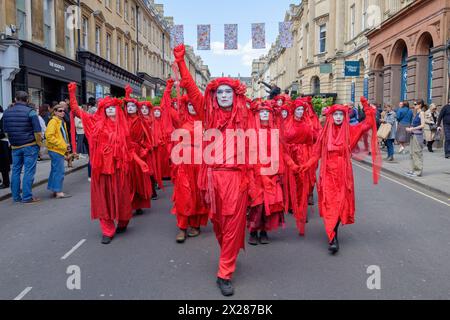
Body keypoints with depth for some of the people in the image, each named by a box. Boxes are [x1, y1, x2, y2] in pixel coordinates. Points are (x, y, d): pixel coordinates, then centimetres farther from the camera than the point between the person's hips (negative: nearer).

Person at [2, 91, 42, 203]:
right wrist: (39, 144, -1)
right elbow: (37, 131, -13)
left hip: (15, 147, 5)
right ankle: (27, 197, -1)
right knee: (29, 172, -2)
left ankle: (16, 196, 16)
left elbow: (6, 130, 14)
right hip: (30, 146, -5)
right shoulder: (30, 112, -10)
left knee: (16, 171, 12)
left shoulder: (7, 112, 7)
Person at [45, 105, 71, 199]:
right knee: (59, 171, -9)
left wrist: (67, 145, 10)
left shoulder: (62, 122, 17)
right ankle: (58, 192, -5)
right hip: (55, 150, -10)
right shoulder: (53, 121, -11)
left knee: (55, 170, 14)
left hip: (60, 150, 10)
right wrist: (62, 145, -19)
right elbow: (49, 136, -20)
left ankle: (54, 190, 22)